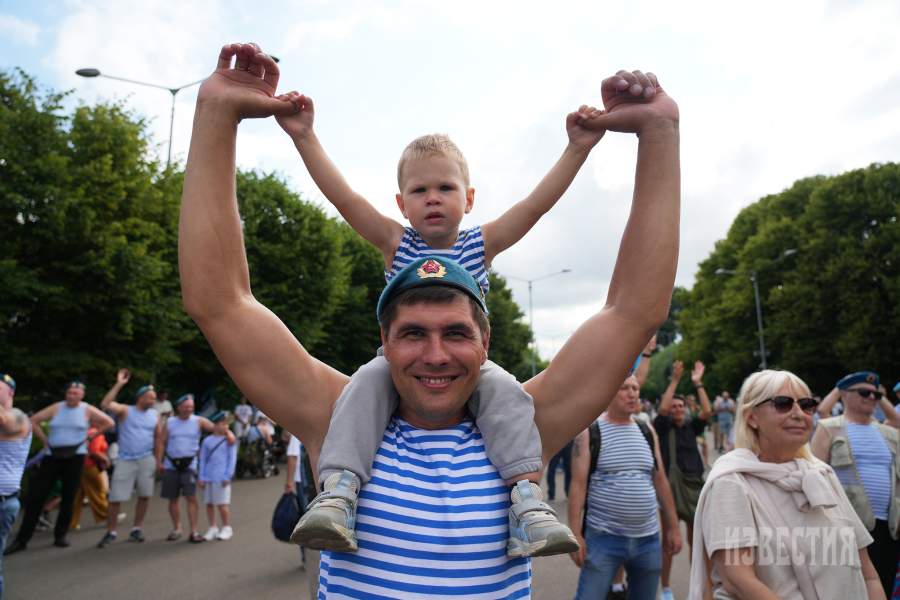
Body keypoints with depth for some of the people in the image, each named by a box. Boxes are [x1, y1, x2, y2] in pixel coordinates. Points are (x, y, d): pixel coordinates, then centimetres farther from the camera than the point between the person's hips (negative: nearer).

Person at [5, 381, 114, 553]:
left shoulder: (87, 410, 0)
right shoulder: (56, 408, 3)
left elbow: (109, 423, 0)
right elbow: (33, 421, 8)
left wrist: (89, 437, -1)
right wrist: (44, 439, 2)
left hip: (75, 457, -1)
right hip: (53, 456, 1)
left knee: (68, 497, 3)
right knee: (36, 496, -1)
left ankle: (60, 535, 16)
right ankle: (21, 539, 8)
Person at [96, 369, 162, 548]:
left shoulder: (155, 415, 6)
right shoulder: (125, 410, -3)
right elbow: (105, 404, -20)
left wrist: (158, 460, 6)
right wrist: (119, 384, -22)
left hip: (147, 460, 3)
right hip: (125, 460, -3)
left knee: (145, 495, 7)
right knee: (115, 498, -2)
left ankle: (137, 529, 21)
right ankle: (110, 532, 13)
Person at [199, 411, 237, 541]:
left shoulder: (230, 440, -1)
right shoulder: (207, 440, 5)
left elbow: (232, 459, -1)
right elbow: (203, 459, 7)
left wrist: (228, 476, -7)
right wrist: (201, 477, 2)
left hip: (221, 478, -3)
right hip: (208, 478, 3)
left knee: (222, 504, -1)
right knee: (209, 504, 10)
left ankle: (226, 528, 13)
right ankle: (212, 528, 22)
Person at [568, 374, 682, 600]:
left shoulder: (647, 432, 7)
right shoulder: (589, 432, -8)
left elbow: (660, 481, 12)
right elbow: (578, 485, -10)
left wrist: (672, 527, 12)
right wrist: (575, 534, -15)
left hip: (648, 538, 5)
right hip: (603, 537, -5)